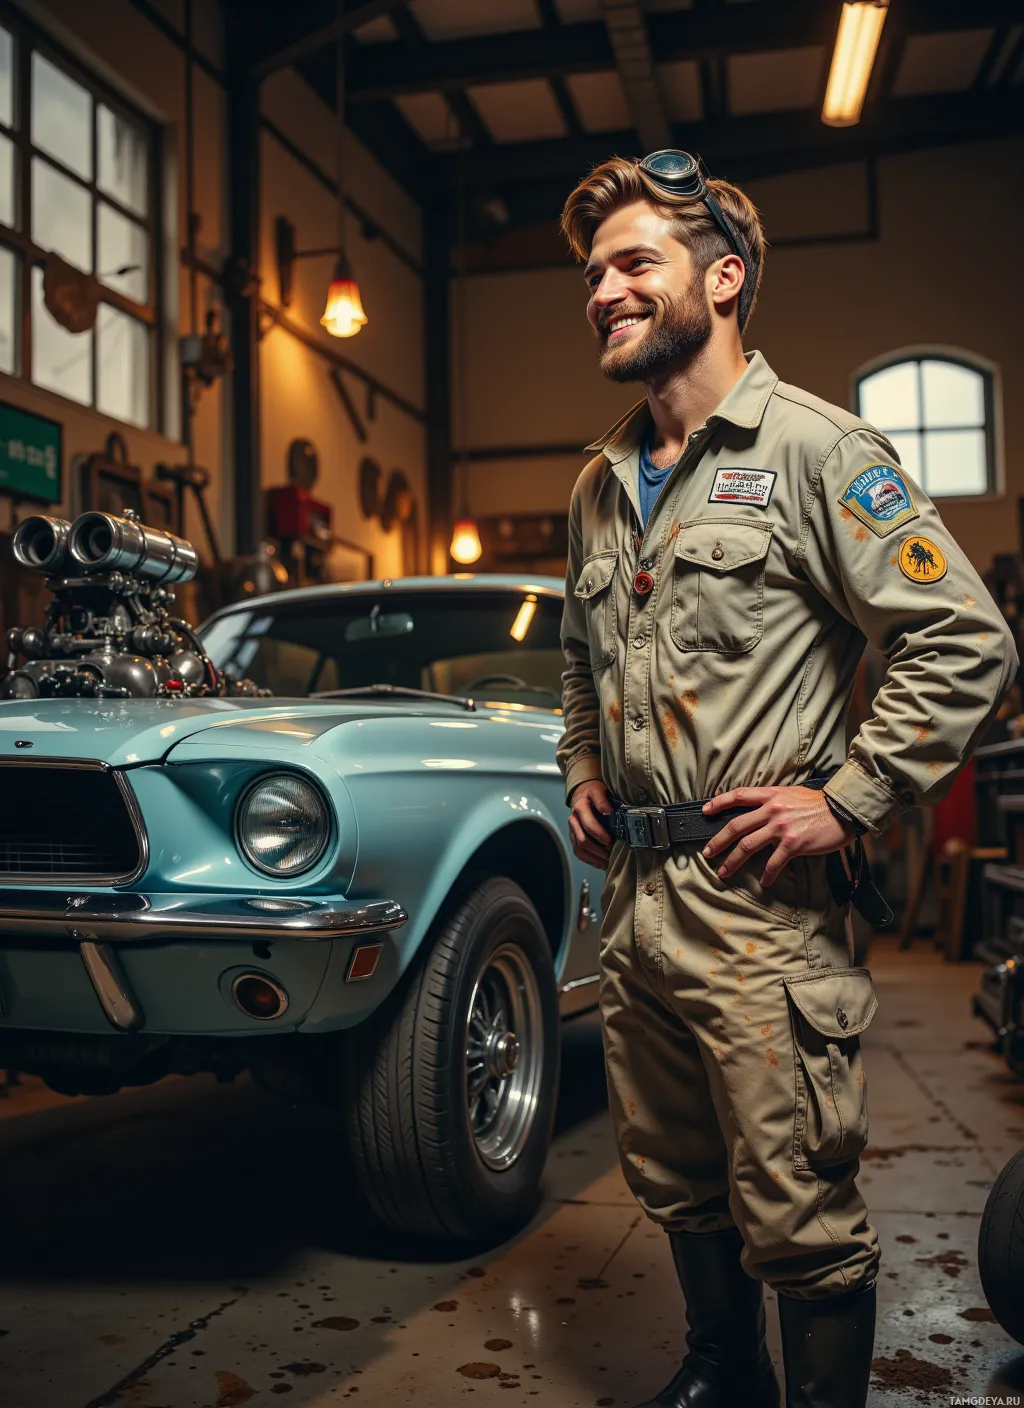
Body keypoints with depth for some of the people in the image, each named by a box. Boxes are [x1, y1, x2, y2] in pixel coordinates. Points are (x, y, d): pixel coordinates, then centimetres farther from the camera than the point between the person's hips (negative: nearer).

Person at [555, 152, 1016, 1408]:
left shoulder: (814, 449, -8)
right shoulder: (599, 485, 14)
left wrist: (848, 801, -15)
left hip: (760, 900, -7)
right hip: (632, 893, 7)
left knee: (798, 1219, 1)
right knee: (677, 1190, 20)